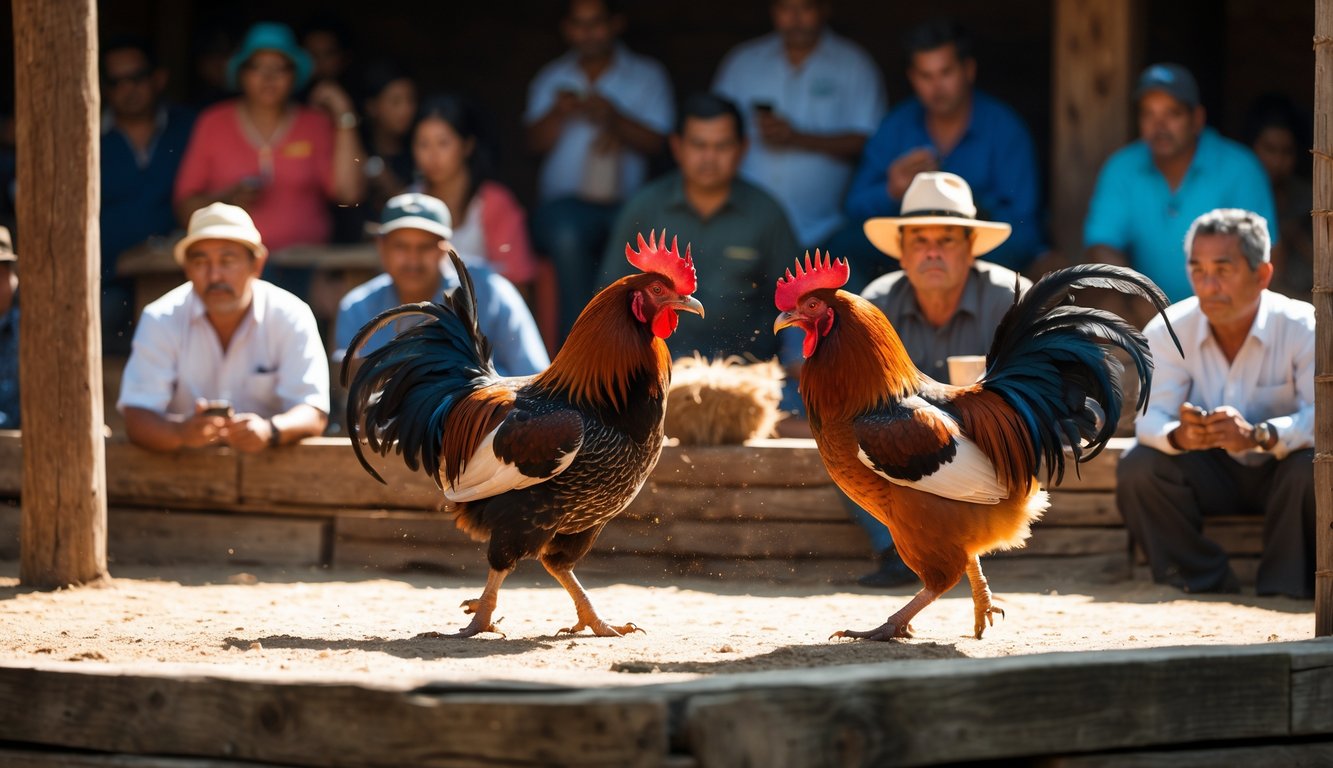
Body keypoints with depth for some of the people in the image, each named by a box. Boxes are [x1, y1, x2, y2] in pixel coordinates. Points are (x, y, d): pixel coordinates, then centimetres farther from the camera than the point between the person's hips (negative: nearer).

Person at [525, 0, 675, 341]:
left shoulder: (647, 76, 14)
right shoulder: (552, 79, 19)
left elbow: (655, 143, 2)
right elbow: (537, 142, 7)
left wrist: (615, 120, -15)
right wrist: (558, 113, -14)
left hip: (625, 203, -1)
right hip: (566, 201, 1)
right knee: (566, 235, -37)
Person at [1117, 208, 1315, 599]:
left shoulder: (1302, 328, -19)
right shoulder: (1167, 330, -11)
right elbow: (1151, 417, -18)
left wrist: (1259, 436, -48)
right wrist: (1177, 435, -44)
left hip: (1279, 471, -2)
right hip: (1211, 475, 2)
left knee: (1312, 470, -35)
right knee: (1137, 468, -24)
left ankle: (1286, 583, -14)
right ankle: (1203, 579, -9)